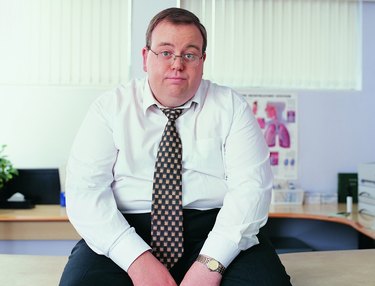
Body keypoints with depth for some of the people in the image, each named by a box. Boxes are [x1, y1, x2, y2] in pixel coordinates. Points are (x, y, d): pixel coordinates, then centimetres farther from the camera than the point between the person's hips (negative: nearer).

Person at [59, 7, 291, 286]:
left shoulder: (231, 106, 6)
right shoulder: (110, 108, 5)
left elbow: (251, 185, -5)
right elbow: (84, 189, -5)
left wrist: (210, 263, -19)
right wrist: (137, 259, -19)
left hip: (213, 228, 1)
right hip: (129, 230, 0)